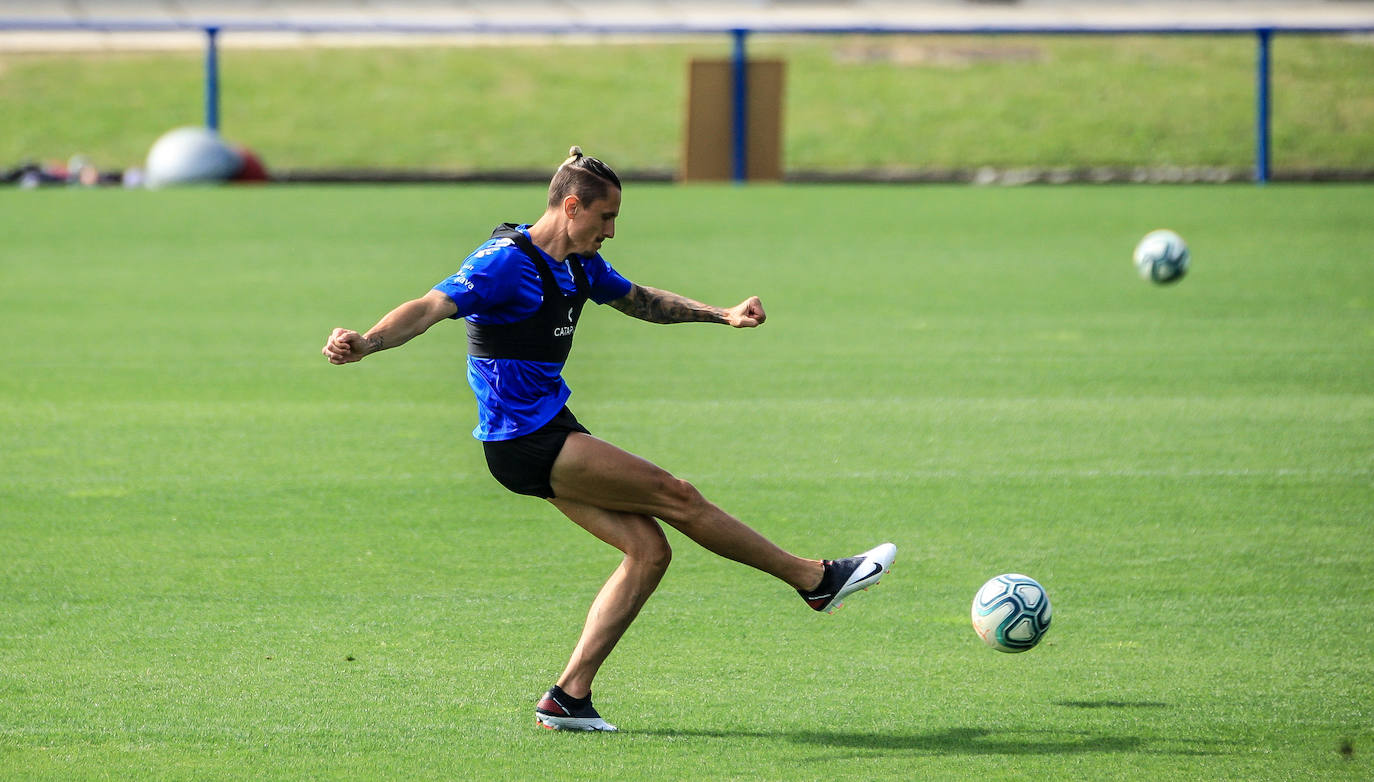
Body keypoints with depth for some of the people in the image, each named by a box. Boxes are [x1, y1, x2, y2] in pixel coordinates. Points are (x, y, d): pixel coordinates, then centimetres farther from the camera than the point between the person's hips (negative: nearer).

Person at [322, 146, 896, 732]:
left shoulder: (580, 265, 11)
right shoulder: (506, 263, -18)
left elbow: (642, 301, 28)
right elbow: (430, 308, -29)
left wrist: (723, 315, 20)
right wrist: (365, 344, -46)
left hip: (553, 431, 10)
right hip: (524, 442, -10)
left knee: (649, 548, 2)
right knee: (675, 496, -6)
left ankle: (569, 697, 1)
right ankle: (814, 579, 6)